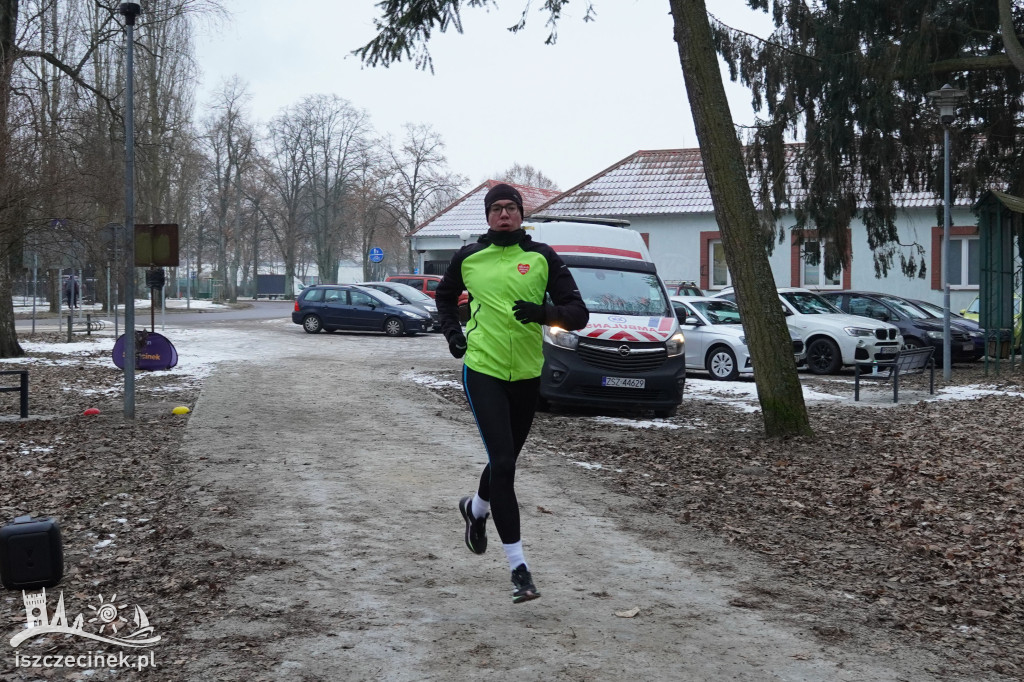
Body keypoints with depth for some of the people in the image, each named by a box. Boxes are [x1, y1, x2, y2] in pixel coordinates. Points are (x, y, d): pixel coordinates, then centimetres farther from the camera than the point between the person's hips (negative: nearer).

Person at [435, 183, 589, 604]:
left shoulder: (542, 257, -1)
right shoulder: (468, 258, 3)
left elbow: (578, 314, -4)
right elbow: (445, 296, 23)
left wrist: (547, 311, -24)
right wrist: (452, 333, 7)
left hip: (526, 374, 2)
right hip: (482, 369, -2)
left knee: (506, 459, 19)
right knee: (502, 462, -14)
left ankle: (477, 508, 53)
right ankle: (518, 568, -11)